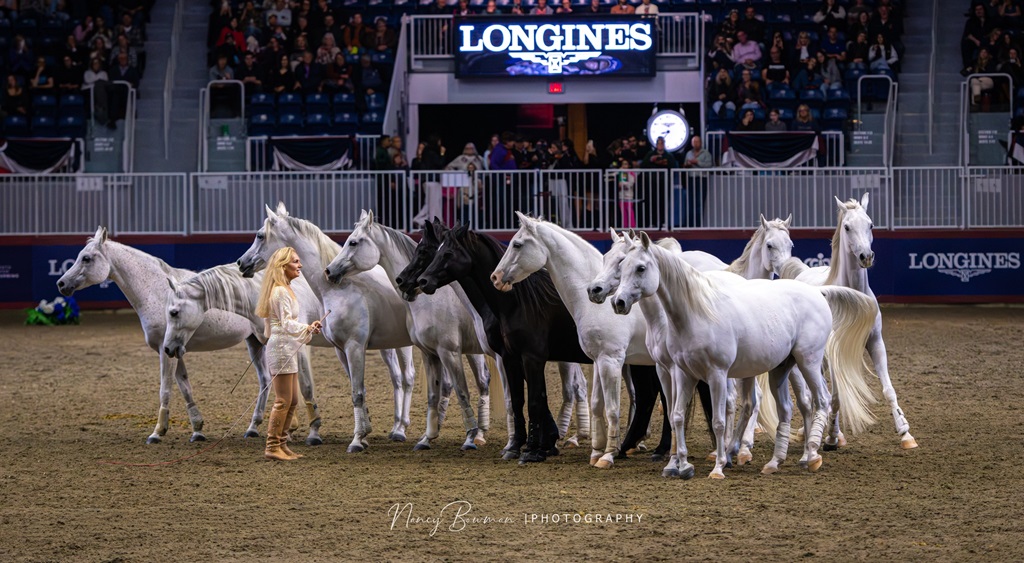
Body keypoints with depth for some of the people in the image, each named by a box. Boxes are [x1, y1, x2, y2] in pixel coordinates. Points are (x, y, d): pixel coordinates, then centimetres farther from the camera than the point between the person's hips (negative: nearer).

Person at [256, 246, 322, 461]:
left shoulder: (286, 290, 17)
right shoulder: (280, 292, -15)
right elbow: (286, 324, -21)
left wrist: (309, 329, 32)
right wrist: (308, 328, -33)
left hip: (288, 348, 11)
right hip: (281, 347, -11)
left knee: (292, 400, 12)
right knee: (283, 400, -9)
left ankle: (280, 444, 16)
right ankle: (272, 446, -6)